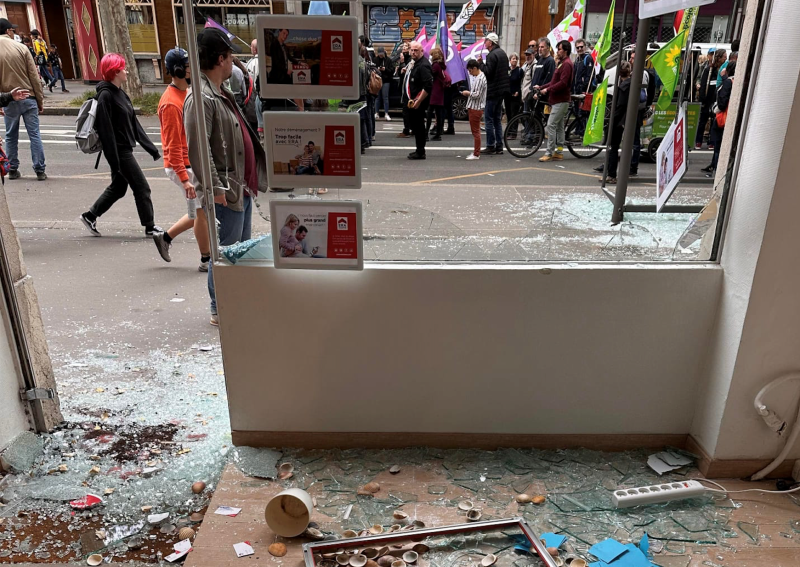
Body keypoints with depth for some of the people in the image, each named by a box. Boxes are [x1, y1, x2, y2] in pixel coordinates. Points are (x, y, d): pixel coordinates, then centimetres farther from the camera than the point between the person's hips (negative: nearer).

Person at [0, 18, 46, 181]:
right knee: (34, 135, 0)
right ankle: (40, 171, -1)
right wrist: (40, 100, 3)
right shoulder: (21, 48, -4)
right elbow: (34, 76, -4)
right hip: (28, 98, -2)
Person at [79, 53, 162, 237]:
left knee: (118, 188, 17)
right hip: (119, 151, -9)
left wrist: (151, 148, 13)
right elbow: (105, 130, -19)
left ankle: (90, 216, 29)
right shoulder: (106, 95, -15)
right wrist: (114, 160, -22)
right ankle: (149, 226, 7)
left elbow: (134, 124, 15)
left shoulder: (120, 93, 13)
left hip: (126, 149, 9)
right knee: (142, 187, -3)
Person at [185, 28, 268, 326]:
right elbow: (197, 149, -24)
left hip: (242, 186, 10)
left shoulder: (222, 93, 14)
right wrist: (214, 188, -24)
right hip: (226, 191, -10)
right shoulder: (200, 98, -18)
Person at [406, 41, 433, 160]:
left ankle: (420, 152, 0)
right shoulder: (416, 63, 15)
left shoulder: (423, 65, -17)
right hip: (415, 100, 10)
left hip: (419, 101, -10)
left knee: (418, 125, -6)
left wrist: (418, 101, -23)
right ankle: (419, 150, 24)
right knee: (416, 125, 15)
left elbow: (428, 86, -26)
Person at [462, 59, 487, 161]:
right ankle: (476, 152, 21)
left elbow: (477, 94, -22)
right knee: (475, 131, 14)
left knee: (476, 131, -6)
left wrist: (468, 93, -8)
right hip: (473, 107, 10)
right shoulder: (476, 77, 15)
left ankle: (476, 154, -2)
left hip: (476, 108, -10)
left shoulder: (480, 78, -17)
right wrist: (469, 93, 8)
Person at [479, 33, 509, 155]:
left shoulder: (492, 55, -14)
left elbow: (487, 72, -21)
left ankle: (490, 146, -5)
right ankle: (499, 146, 13)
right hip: (502, 90, 9)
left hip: (493, 91, -9)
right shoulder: (502, 53, 16)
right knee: (497, 119, 12)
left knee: (489, 118, -4)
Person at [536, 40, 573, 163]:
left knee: (551, 125, -14)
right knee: (559, 126, 11)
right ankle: (559, 152, 15)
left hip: (561, 101, -10)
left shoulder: (567, 64, -12)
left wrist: (548, 90, -18)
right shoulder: (562, 63, 20)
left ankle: (549, 153, -14)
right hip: (558, 100, 10)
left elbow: (563, 83, -22)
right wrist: (541, 87, 14)